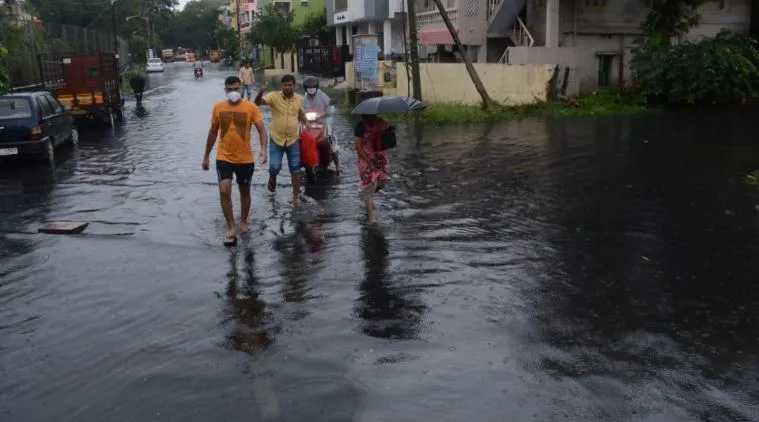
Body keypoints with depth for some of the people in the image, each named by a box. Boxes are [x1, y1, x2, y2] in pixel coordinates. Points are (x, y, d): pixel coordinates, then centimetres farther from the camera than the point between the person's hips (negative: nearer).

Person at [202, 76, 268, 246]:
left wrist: (263, 149, -30)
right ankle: (231, 228, -3)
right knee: (224, 191, -13)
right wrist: (206, 156, 12)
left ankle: (243, 222, 36)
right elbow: (213, 133, 9)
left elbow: (261, 129, -12)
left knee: (244, 192, 14)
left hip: (245, 159, -1)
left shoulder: (250, 107, -8)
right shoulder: (218, 107, 0)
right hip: (224, 158, 1)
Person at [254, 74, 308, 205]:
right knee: (274, 167, -7)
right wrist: (261, 91, -42)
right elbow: (257, 103, -23)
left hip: (293, 140, 2)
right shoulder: (274, 96, -9)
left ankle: (296, 196, 17)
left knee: (295, 169, 5)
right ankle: (272, 178, 29)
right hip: (276, 140, -2)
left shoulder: (299, 99, 1)